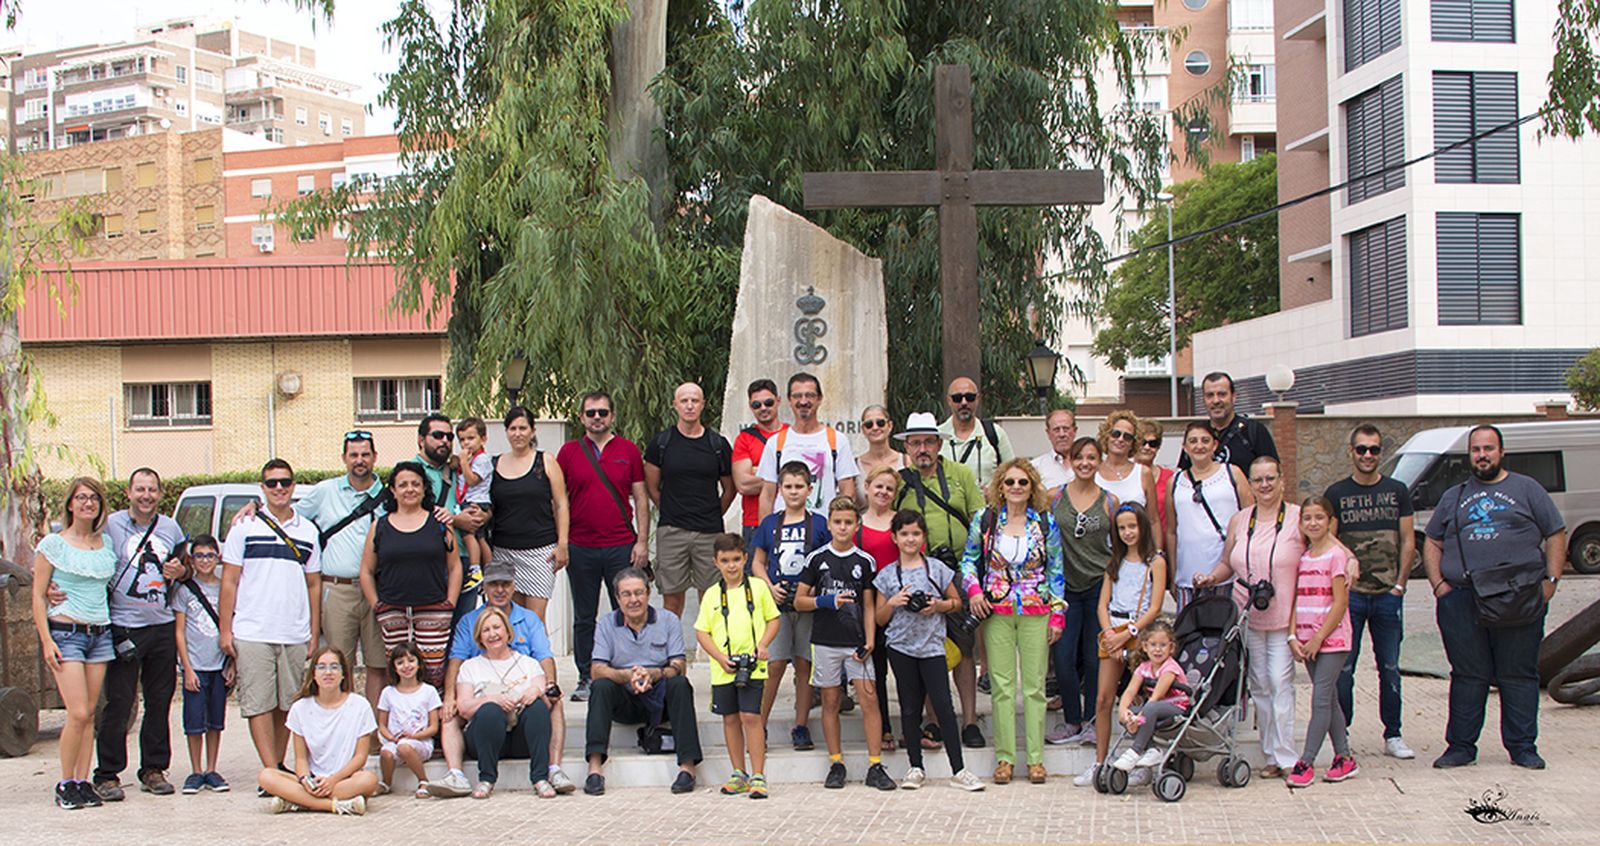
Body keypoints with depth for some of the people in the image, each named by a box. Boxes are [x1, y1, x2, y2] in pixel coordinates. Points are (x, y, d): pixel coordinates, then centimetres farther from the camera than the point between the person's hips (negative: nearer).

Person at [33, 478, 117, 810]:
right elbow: (38, 596, -1)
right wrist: (46, 640, -9)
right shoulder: (53, 545, -1)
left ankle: (83, 782, 9)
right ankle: (65, 785, 1)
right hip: (65, 633, -4)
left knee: (89, 714, 4)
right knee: (78, 714, -12)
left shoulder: (107, 543, 11)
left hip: (100, 634, 4)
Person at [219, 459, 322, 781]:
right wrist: (224, 630, -3)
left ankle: (279, 766, 17)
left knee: (287, 705, 6)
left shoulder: (308, 531, 12)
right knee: (259, 705, -6)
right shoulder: (245, 527, 5)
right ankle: (270, 773, -6)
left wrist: (314, 634, 9)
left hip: (296, 636, 3)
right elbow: (229, 582, 4)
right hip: (252, 634, -2)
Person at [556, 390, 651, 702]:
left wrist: (642, 542, -1)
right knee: (584, 617, 8)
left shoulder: (628, 450, 5)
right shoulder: (569, 452, 5)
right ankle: (586, 678, 17)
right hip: (580, 548, 1)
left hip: (621, 546, -1)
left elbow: (640, 498, 7)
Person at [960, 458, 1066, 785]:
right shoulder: (984, 519, 2)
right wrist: (973, 589, -6)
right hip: (996, 613, 0)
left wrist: (1057, 615, 2)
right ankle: (1005, 757, 7)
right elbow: (969, 559, 11)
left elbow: (1056, 571, 7)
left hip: (1036, 614, 0)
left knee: (1035, 685, 2)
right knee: (1002, 686, 0)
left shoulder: (1046, 523, 3)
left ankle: (1035, 758, 9)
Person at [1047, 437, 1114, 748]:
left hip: (1100, 585, -1)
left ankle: (1091, 721, 17)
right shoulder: (1053, 498, 2)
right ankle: (1072, 722, 13)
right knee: (1063, 657, -2)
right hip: (1065, 587, 1)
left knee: (1095, 657, 4)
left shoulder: (1110, 501, 2)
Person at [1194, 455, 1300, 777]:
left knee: (1280, 682, -10)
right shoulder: (1239, 521, 11)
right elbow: (1227, 564, 20)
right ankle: (1271, 755, 14)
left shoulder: (1298, 519, -2)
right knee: (1260, 685, 7)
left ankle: (1285, 756, -5)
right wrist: (1211, 578, 0)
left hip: (1283, 618, -4)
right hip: (1247, 617, 4)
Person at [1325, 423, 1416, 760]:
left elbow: (1408, 541, 8)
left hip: (1388, 594, 2)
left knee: (1389, 667, 7)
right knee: (1343, 668, -2)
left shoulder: (1397, 491, 8)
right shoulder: (1336, 493, 4)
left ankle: (1392, 735, 16)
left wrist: (1400, 584, -1)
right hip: (1349, 593, -1)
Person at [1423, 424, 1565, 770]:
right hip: (1461, 600, 2)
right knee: (1467, 676, 4)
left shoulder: (1526, 489, 10)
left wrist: (1550, 580, -4)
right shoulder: (1453, 497, 18)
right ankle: (1460, 746, 10)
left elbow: (1556, 535, 8)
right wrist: (1438, 584, 3)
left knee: (1519, 675, 1)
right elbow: (1432, 544, 18)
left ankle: (1523, 747, 9)